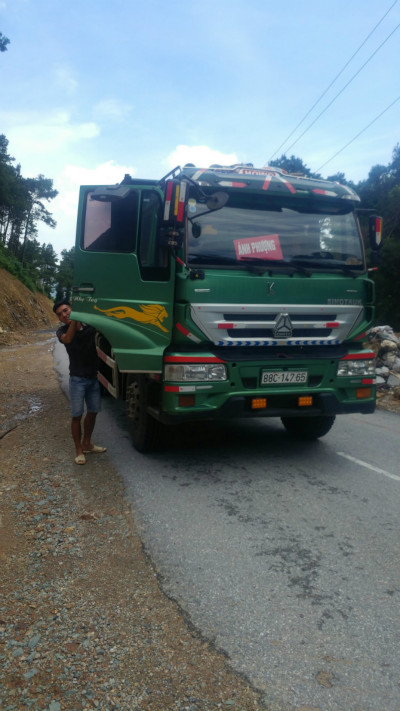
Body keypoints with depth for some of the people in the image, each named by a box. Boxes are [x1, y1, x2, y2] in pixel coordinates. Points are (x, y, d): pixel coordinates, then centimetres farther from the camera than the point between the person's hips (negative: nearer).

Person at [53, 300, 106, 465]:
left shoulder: (90, 325, 2)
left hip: (94, 377, 3)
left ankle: (87, 443, 31)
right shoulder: (62, 331, -4)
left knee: (93, 412, 13)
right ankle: (79, 451, 11)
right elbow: (67, 339, -27)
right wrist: (75, 320, -35)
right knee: (77, 415, 0)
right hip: (78, 379, -3)